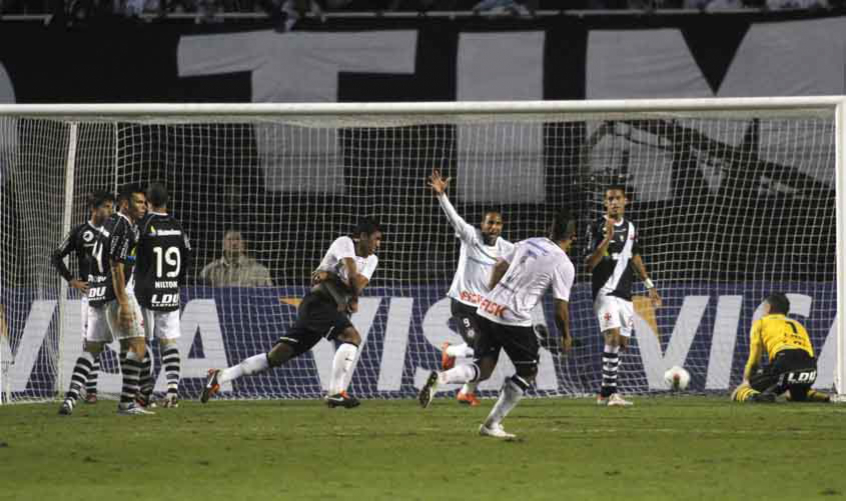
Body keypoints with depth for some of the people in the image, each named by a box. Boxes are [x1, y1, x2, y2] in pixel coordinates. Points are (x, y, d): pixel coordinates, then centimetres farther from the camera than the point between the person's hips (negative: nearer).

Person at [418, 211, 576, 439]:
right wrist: (566, 336, 11)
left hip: (487, 309, 6)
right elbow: (561, 308, -5)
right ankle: (492, 424, 10)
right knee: (528, 372, 13)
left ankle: (440, 378, -14)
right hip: (514, 318, -6)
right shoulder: (564, 265, -5)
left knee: (483, 369, 13)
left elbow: (499, 267, 18)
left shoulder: (527, 244, 13)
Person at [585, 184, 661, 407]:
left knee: (622, 342, 6)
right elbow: (590, 263, -14)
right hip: (605, 291, -7)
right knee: (613, 337, -20)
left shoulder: (629, 227, 12)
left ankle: (605, 392, 15)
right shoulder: (598, 228, -8)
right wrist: (607, 239, -24)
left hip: (625, 293, 7)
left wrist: (649, 285, 24)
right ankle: (610, 391, -20)